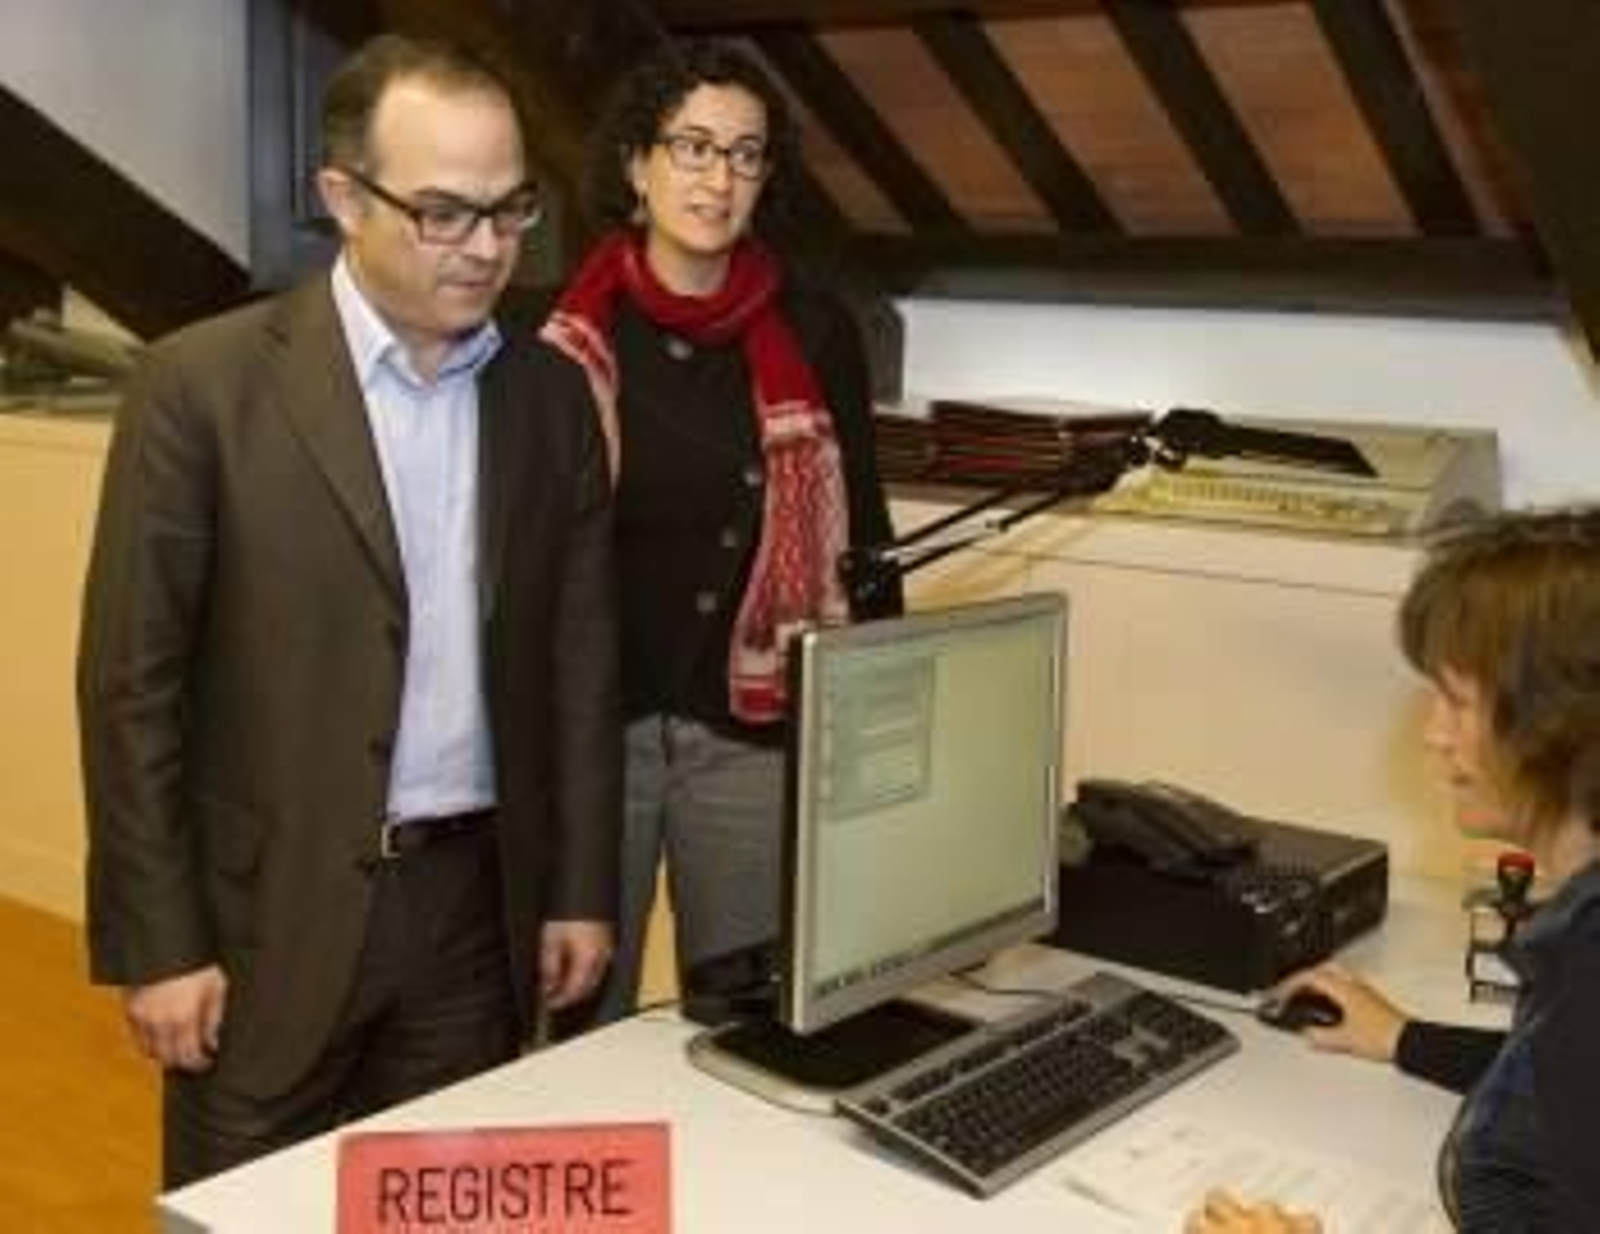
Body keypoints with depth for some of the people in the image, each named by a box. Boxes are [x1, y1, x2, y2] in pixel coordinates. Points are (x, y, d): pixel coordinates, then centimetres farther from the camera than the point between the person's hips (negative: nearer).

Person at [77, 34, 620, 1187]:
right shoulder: (204, 384, -9)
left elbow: (581, 661, 8)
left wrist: (581, 888, 6)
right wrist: (156, 942, -9)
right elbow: (132, 683, -7)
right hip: (269, 914, -3)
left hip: (478, 902, 3)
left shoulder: (552, 396, 3)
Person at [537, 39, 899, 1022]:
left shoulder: (815, 333, 0)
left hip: (755, 732, 1)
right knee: (585, 1018, 13)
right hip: (589, 725, -1)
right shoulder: (563, 337, -3)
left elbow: (862, 532, 5)